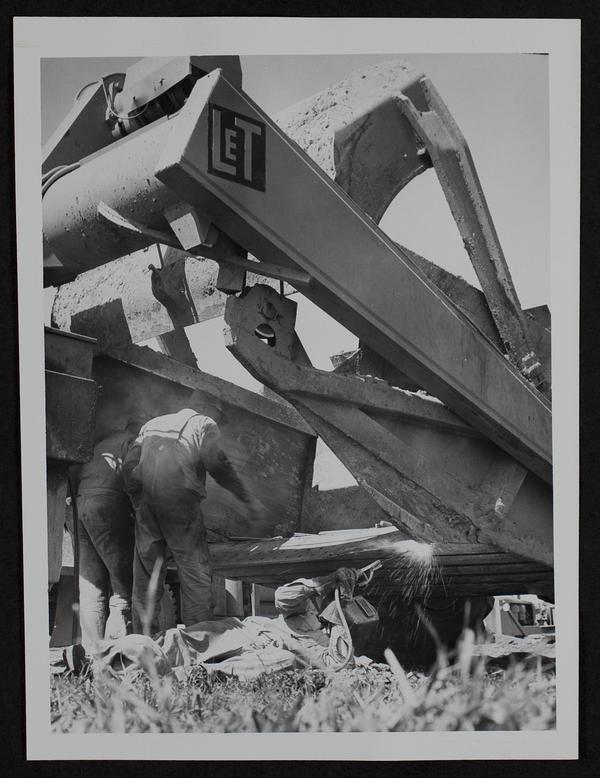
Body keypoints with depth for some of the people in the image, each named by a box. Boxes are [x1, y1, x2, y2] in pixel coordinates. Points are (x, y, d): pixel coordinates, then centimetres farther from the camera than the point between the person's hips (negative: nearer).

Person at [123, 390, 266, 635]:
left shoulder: (153, 424, 26)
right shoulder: (204, 424, 10)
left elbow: (130, 464, 15)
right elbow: (216, 463, -8)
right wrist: (248, 499, -4)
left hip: (146, 502, 5)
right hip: (180, 498, -5)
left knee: (145, 571, 11)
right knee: (194, 567, 1)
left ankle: (144, 636, 15)